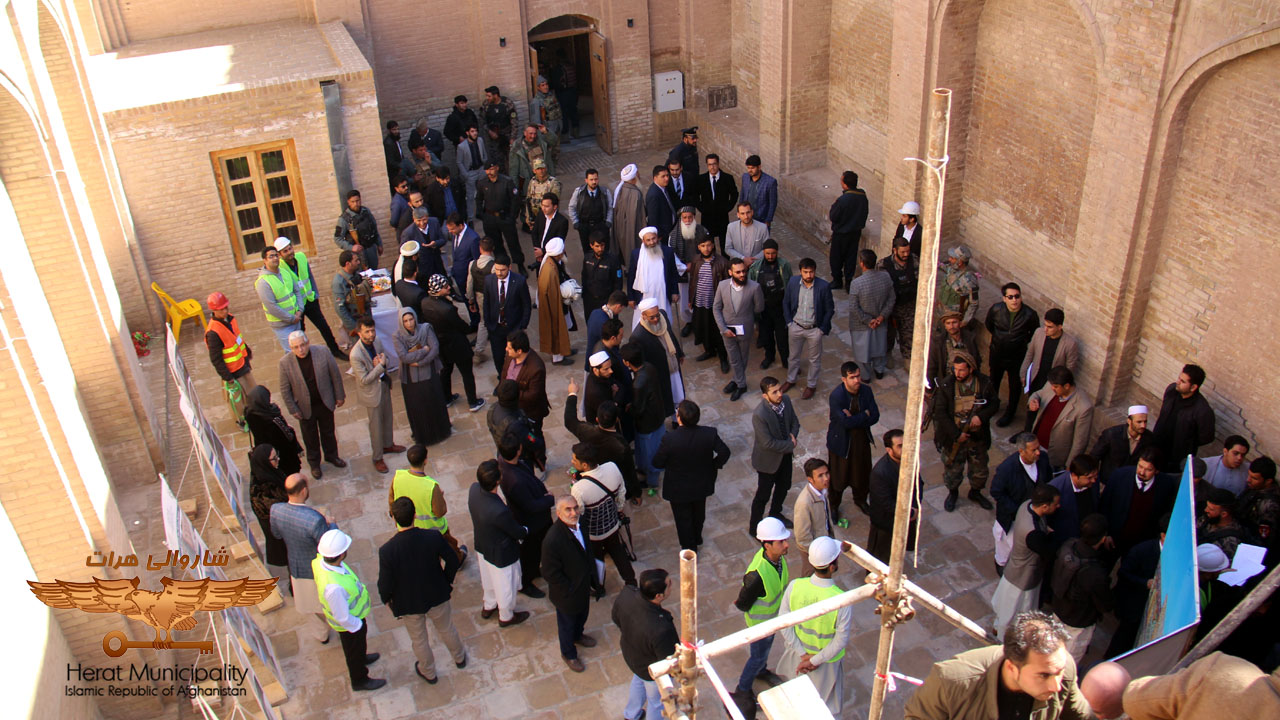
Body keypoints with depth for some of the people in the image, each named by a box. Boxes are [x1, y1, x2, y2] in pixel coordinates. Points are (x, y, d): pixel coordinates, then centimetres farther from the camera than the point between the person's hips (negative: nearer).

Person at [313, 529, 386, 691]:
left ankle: (361, 658, 66)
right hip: (348, 622, -7)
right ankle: (359, 680, 51)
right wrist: (358, 625, -13)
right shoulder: (334, 586, -48)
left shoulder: (320, 560, -26)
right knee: (354, 649, 23)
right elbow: (342, 617, -31)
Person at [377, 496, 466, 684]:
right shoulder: (433, 537, -27)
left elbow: (385, 583, -20)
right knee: (446, 629, 30)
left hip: (408, 603, -1)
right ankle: (459, 658, 56)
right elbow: (453, 561, -12)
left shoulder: (387, 550, -32)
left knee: (418, 640, 26)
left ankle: (428, 673, 51)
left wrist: (385, 599, 3)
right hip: (437, 596, 1)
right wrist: (448, 581, 9)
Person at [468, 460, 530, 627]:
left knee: (489, 578, 34)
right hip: (501, 554, -7)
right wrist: (526, 530, -1)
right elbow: (518, 533, -24)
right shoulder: (499, 511, -44)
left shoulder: (474, 489, -25)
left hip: (482, 546, 7)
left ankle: (488, 606, 60)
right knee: (506, 585, 23)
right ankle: (506, 616, 50)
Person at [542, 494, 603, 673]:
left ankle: (577, 635, 64)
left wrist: (593, 582, 8)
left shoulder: (579, 524, -15)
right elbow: (551, 573, -28)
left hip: (584, 585, 7)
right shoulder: (552, 541, -40)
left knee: (582, 614, 33)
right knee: (567, 623, 22)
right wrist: (569, 591, -18)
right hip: (567, 593, -7)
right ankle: (568, 654, 49)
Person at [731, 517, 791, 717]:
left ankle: (761, 670, 62)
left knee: (766, 646, 33)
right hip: (761, 621, -6)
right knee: (758, 655, 18)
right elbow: (742, 604, -27)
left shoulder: (778, 556, -22)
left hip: (774, 616, 6)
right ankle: (742, 690, 44)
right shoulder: (757, 575, -45)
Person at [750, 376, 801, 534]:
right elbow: (768, 443, -30)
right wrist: (791, 444, -20)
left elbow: (794, 422, 3)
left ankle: (775, 515, 55)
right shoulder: (759, 415, -35)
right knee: (763, 495, 12)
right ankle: (754, 526, 36)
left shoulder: (786, 400, -14)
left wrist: (792, 435, -17)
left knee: (783, 487, 28)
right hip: (768, 460, -7)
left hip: (785, 455, 7)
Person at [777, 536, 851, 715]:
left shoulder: (794, 586, -27)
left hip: (799, 650, 4)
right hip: (827, 659, -3)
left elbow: (784, 626, -17)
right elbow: (840, 641, -24)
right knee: (826, 708, 26)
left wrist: (803, 654, -9)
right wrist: (816, 660, -12)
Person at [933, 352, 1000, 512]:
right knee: (952, 468, 15)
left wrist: (981, 416, -19)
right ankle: (952, 492, 44)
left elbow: (995, 403, 1)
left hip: (977, 437, 2)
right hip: (953, 437, -2)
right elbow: (940, 412, -17)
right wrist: (956, 434, -20)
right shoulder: (945, 385, -18)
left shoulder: (984, 383, -12)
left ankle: (975, 492, 48)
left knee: (980, 469, 19)